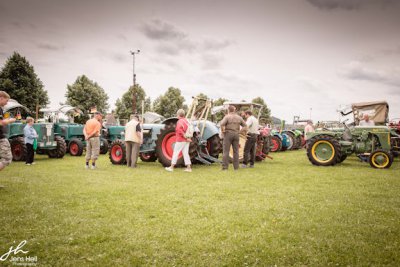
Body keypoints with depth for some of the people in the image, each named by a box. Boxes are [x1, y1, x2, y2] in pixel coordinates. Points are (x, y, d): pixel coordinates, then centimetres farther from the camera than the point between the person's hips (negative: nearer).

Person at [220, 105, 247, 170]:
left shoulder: (227, 116, -6)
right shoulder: (239, 117, 10)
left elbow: (222, 124, -21)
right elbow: (244, 125, 12)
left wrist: (222, 131, -8)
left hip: (228, 134, -4)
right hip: (236, 134, 4)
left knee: (226, 151, -3)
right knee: (236, 151, 10)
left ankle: (225, 167, -6)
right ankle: (236, 166, 11)